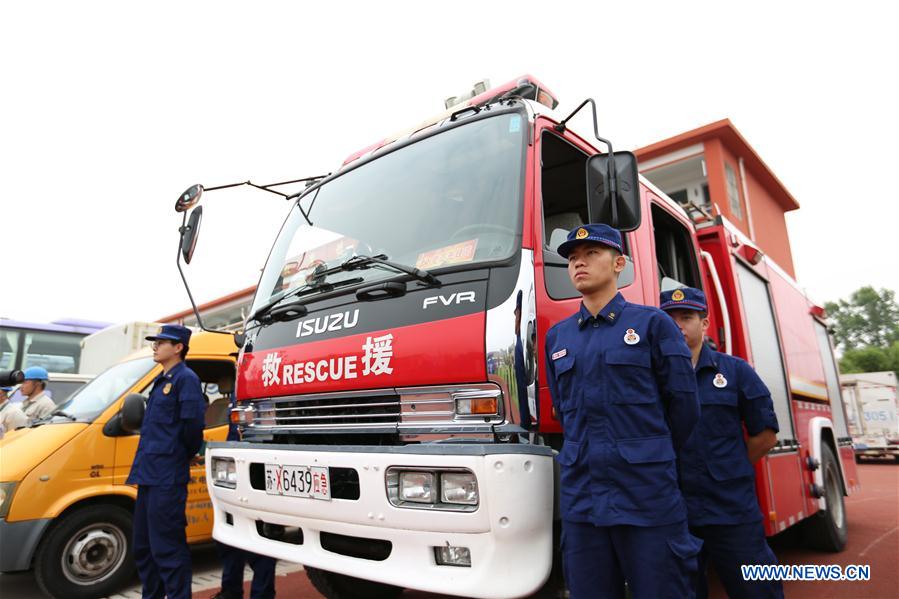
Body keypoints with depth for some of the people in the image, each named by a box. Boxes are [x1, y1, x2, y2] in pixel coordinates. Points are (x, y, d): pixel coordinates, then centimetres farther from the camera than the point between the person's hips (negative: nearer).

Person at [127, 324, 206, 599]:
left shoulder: (186, 378, -12)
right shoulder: (161, 381, 18)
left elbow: (193, 424, -19)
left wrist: (182, 456, -5)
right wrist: (141, 465, 15)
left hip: (167, 478, -10)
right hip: (149, 475, 10)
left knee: (167, 548, -4)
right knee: (144, 546, 19)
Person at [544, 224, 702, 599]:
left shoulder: (652, 323, -1)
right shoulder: (557, 337, 10)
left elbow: (683, 403, 1)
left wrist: (651, 456, 10)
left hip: (647, 494, -3)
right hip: (581, 494, 4)